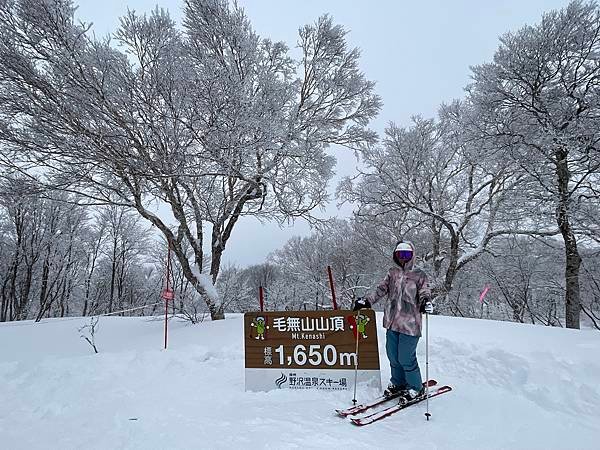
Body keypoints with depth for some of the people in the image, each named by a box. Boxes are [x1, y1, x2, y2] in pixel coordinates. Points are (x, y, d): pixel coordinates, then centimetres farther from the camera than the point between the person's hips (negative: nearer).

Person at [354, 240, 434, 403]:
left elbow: (424, 293, -4)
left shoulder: (419, 275, 0)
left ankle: (416, 388, 18)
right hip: (392, 322, 5)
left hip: (410, 324, -4)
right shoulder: (392, 273, 12)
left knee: (406, 358, -4)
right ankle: (398, 383, 32)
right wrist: (366, 301, 4)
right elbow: (381, 290, 13)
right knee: (392, 355, 11)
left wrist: (426, 302, -26)